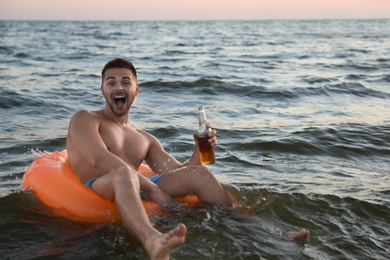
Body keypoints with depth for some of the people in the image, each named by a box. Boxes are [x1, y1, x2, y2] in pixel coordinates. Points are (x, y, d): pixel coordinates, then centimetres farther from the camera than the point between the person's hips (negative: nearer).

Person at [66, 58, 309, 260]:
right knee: (125, 173, -40)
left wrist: (200, 150, -4)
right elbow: (100, 160, -13)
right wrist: (152, 188, -20)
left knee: (199, 173, -11)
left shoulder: (145, 139, 24)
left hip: (136, 194, 6)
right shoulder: (84, 120, 7)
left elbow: (180, 174, 17)